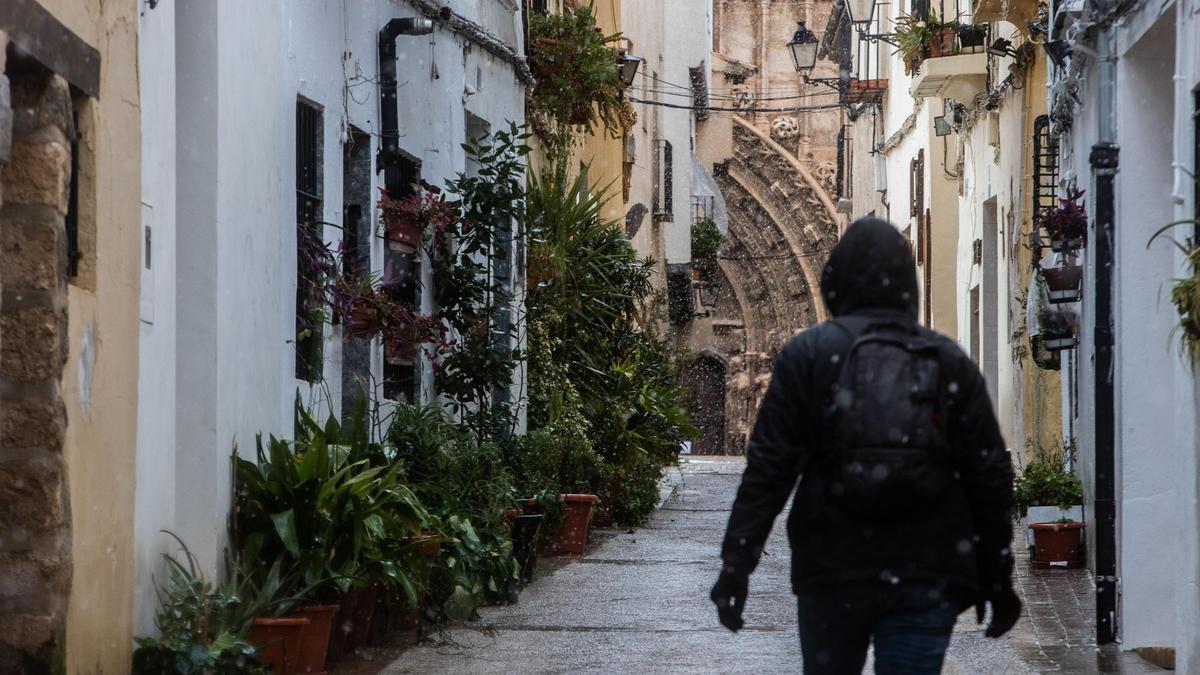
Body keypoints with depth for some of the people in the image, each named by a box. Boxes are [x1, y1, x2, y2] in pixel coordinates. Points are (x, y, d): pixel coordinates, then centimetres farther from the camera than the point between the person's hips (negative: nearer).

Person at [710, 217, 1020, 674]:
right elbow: (989, 477, 5)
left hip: (832, 572, -1)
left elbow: (768, 468, -7)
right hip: (927, 579, 1)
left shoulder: (808, 355, 0)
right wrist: (996, 579, 12)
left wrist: (737, 561, -6)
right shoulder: (949, 362, 6)